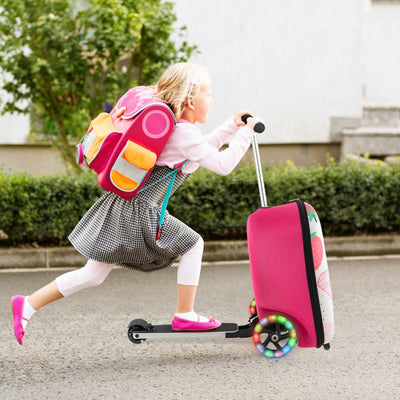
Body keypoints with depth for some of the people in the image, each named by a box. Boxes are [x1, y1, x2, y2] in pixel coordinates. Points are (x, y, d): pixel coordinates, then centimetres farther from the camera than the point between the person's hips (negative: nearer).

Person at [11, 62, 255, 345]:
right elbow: (222, 164, -11)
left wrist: (231, 125, 27)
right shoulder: (184, 133, -12)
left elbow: (201, 149, 30)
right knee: (193, 245, 6)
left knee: (93, 274, 11)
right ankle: (185, 315, 11)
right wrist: (246, 132, -1)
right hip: (140, 212, -9)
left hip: (122, 203, 9)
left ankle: (28, 305, 9)